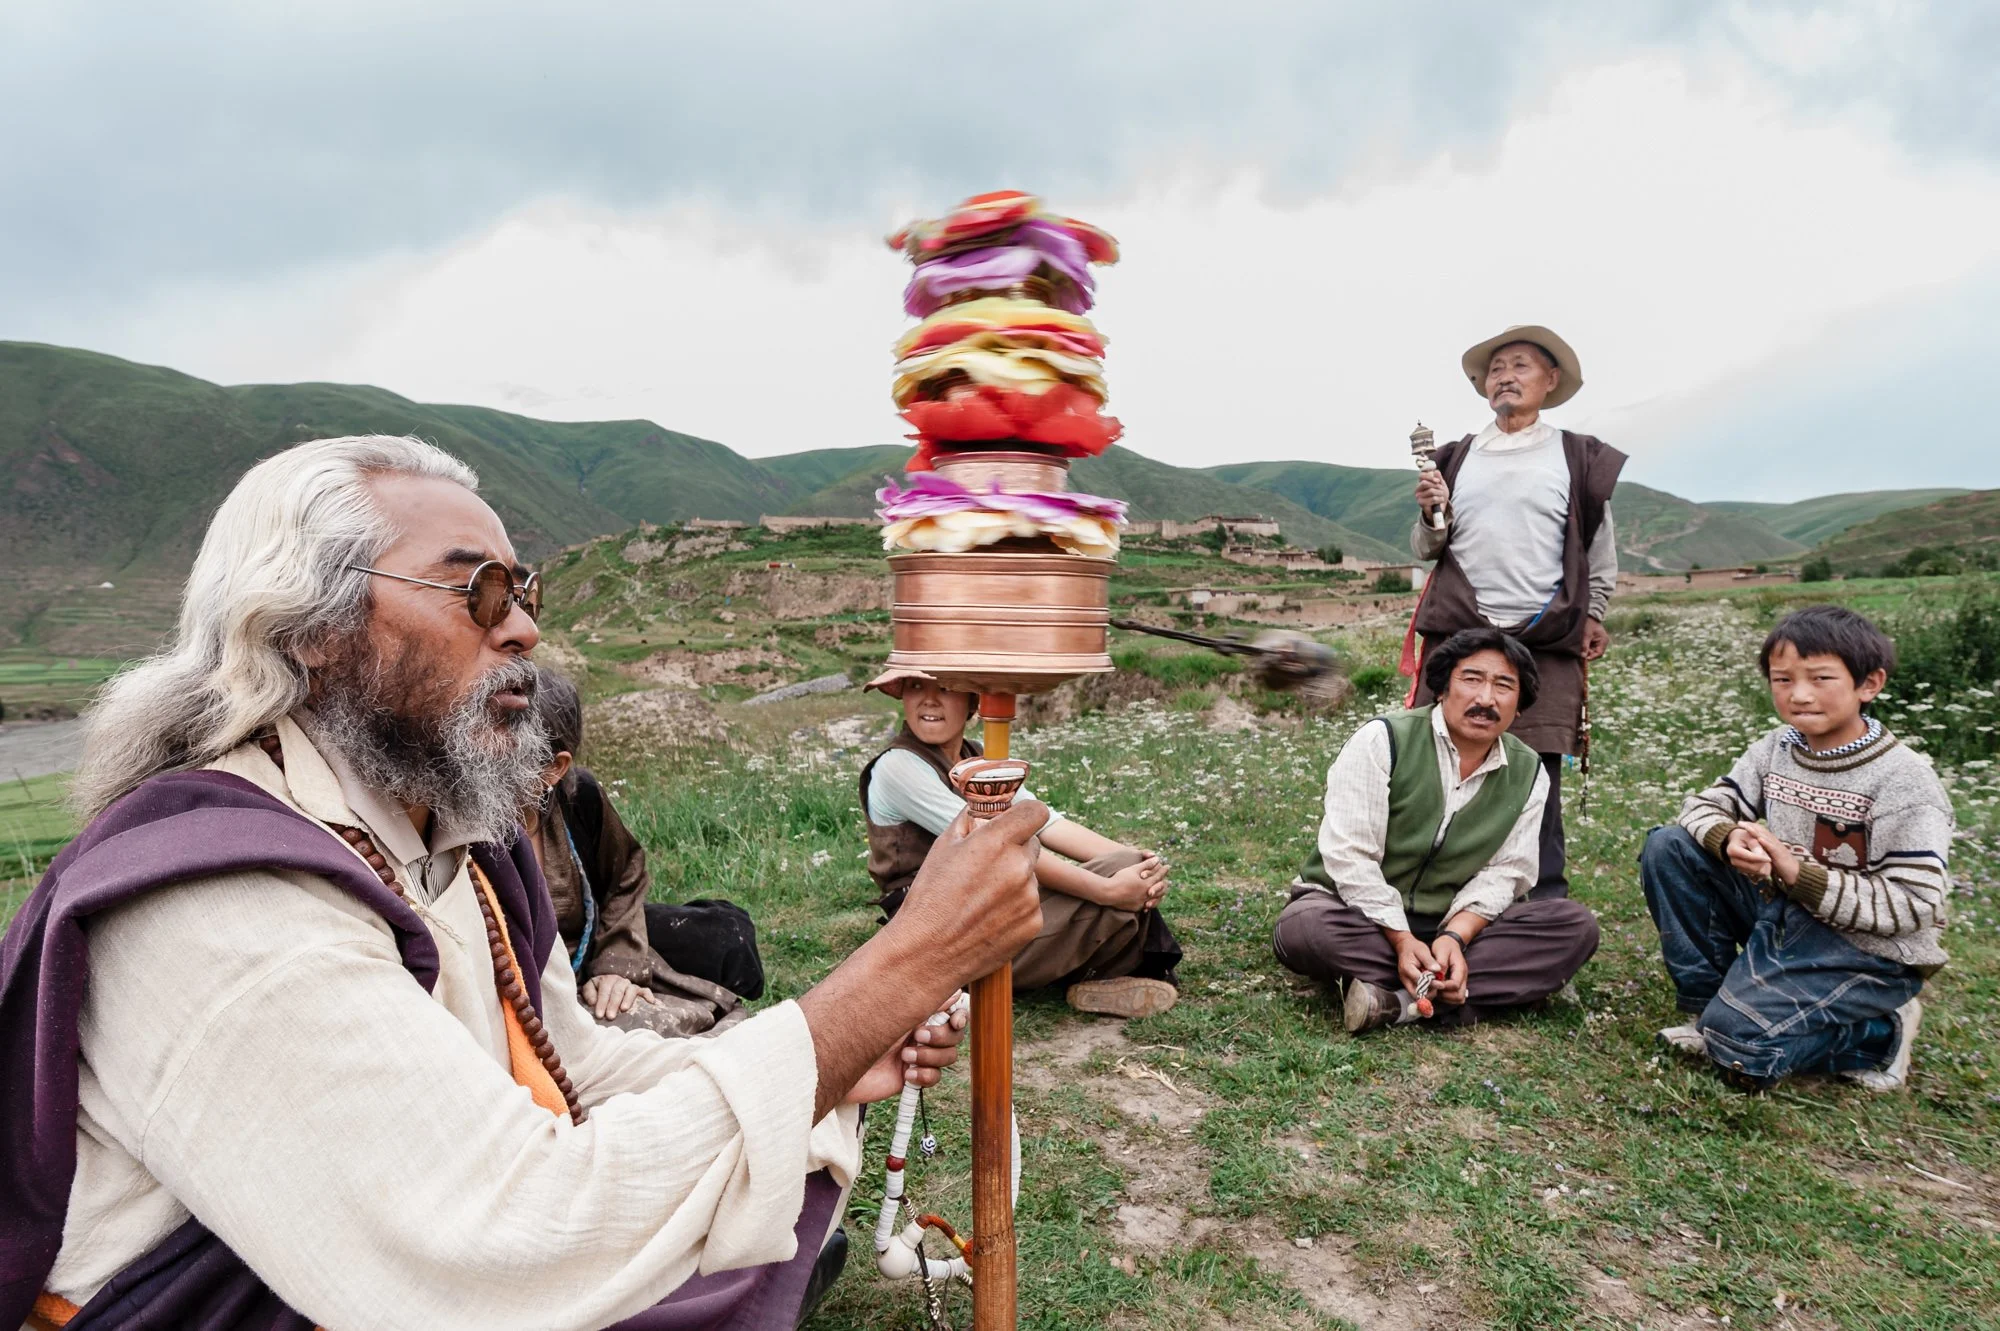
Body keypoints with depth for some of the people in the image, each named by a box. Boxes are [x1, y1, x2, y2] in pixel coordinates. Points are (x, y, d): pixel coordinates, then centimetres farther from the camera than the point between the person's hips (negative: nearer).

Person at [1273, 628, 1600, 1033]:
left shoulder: (1529, 774, 1)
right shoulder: (1382, 739, -13)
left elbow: (1502, 873, -3)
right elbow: (1349, 856, -18)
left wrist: (1454, 937, -22)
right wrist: (1402, 941, -27)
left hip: (1451, 927, 5)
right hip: (1361, 916, -4)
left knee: (1576, 926, -17)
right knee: (1303, 929, -36)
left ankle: (1398, 1002, -30)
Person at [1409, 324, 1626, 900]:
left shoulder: (1580, 459, 10)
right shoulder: (1456, 458, 14)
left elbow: (1601, 550, 18)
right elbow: (1426, 549, 17)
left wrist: (1593, 614, 13)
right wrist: (1431, 516, -2)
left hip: (1545, 643, -1)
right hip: (1458, 634, 2)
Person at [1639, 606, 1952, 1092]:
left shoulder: (1905, 781, -19)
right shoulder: (1776, 749, -2)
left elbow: (1913, 905, -20)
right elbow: (1706, 805, 2)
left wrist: (1797, 872, -27)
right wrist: (1729, 839, -22)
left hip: (1869, 951, -6)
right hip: (1784, 912, 6)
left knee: (1741, 1047, -22)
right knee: (1668, 847, -10)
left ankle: (1881, 1034, 6)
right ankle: (1708, 1003, -1)